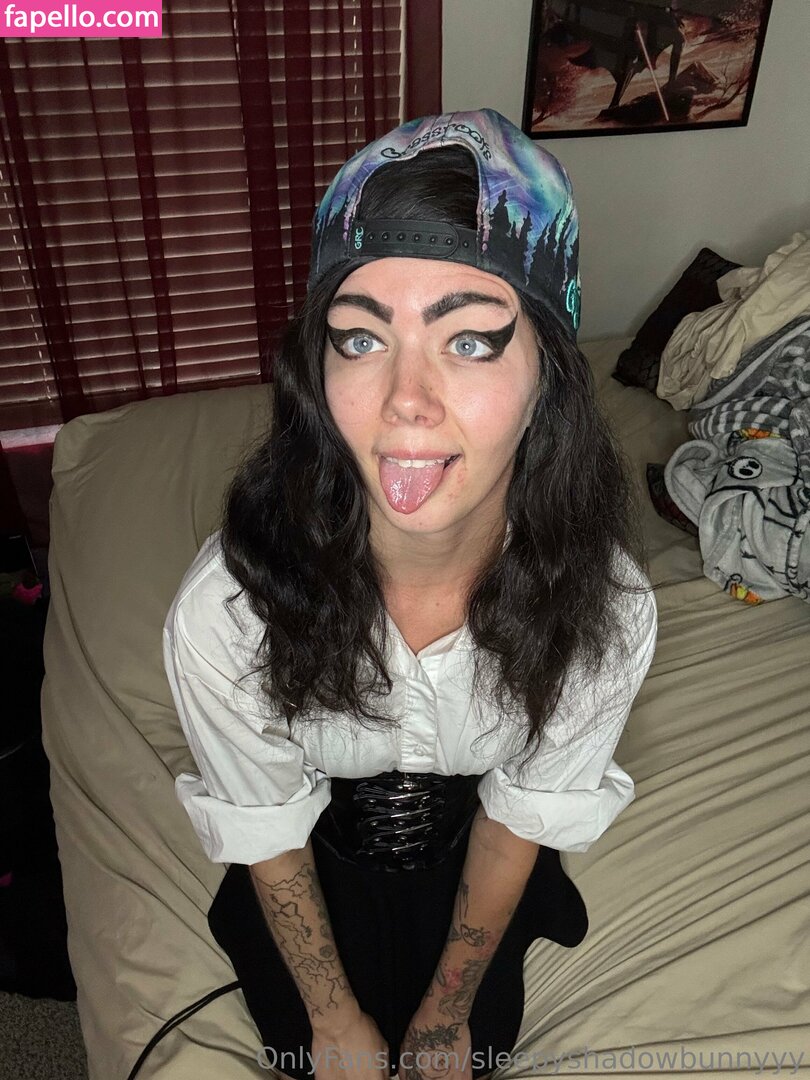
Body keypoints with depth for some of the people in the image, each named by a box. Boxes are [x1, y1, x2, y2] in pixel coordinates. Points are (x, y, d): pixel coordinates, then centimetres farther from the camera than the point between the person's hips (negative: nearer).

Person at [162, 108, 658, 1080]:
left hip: (471, 831, 1)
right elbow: (264, 828, -17)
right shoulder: (225, 612, -36)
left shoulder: (605, 608, -31)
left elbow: (529, 807, -13)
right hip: (317, 839, 0)